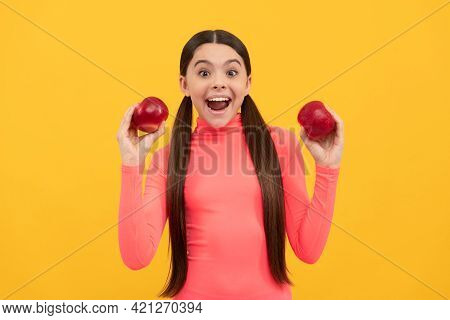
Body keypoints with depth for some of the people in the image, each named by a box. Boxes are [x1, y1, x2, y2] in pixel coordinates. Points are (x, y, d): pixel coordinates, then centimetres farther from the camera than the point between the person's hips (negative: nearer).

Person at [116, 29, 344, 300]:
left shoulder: (280, 143, -6)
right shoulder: (168, 157, -6)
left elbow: (308, 250, -5)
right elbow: (137, 257, -14)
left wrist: (328, 168, -12)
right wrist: (132, 164, -18)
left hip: (269, 295, 1)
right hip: (195, 296, 0)